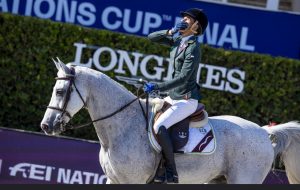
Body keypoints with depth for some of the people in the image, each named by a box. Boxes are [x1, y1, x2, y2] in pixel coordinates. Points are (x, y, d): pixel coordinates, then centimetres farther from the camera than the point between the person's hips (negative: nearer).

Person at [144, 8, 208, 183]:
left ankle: (171, 173, -22)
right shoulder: (178, 41, 8)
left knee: (159, 126, -26)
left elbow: (183, 78, -24)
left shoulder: (193, 47, -17)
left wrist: (157, 87, -27)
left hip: (187, 100, -10)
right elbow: (152, 37, 12)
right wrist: (171, 32, -4)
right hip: (174, 96, 10)